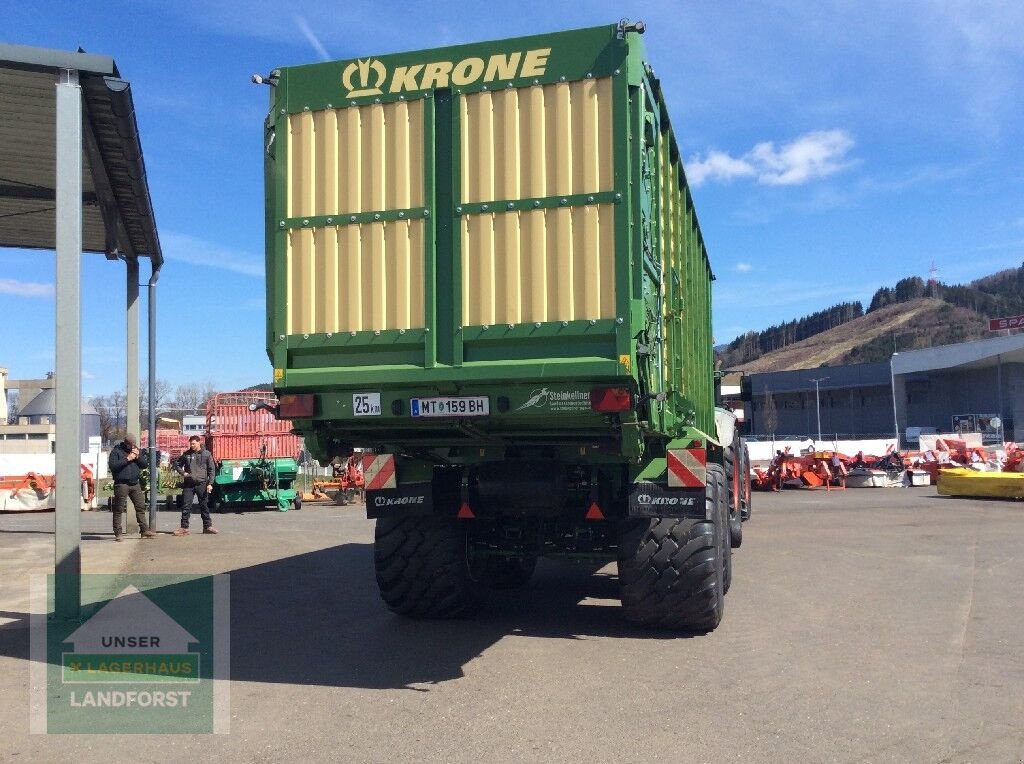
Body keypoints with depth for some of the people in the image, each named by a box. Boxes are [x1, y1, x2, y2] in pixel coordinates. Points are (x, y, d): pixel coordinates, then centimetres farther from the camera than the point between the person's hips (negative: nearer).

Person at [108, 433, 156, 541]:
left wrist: (138, 456, -6)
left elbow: (145, 464, 10)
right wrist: (127, 459, -17)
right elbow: (112, 465, -15)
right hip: (121, 484, -5)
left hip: (135, 484, 5)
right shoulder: (117, 451, -3)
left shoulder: (138, 451, 14)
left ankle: (145, 530, 10)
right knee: (119, 509, -1)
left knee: (141, 507, 5)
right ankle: (118, 533, 4)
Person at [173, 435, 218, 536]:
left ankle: (207, 526, 15)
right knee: (186, 506, 0)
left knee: (204, 506, 7)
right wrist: (182, 472, -2)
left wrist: (210, 483, -6)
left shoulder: (206, 454, 1)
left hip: (202, 484, -1)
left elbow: (212, 470, 1)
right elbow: (177, 463, 16)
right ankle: (184, 528, 4)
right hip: (189, 484, 1)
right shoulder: (186, 454, 5)